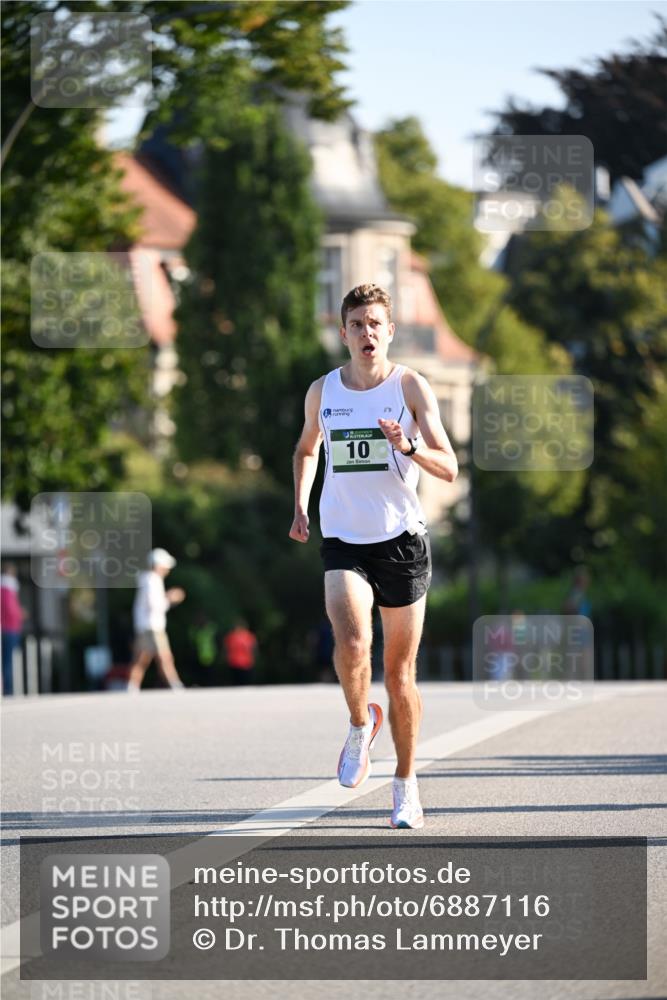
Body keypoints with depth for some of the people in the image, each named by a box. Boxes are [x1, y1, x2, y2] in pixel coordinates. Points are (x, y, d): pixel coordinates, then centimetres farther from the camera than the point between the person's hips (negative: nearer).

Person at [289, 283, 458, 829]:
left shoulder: (411, 385, -3)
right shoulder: (323, 390, 5)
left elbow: (449, 469, -7)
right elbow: (307, 448, 26)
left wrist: (410, 447, -25)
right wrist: (300, 506, 14)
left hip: (402, 539, -1)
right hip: (343, 541, 1)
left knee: (400, 671, 4)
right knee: (351, 643, -25)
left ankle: (406, 784, 20)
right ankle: (362, 723, 6)